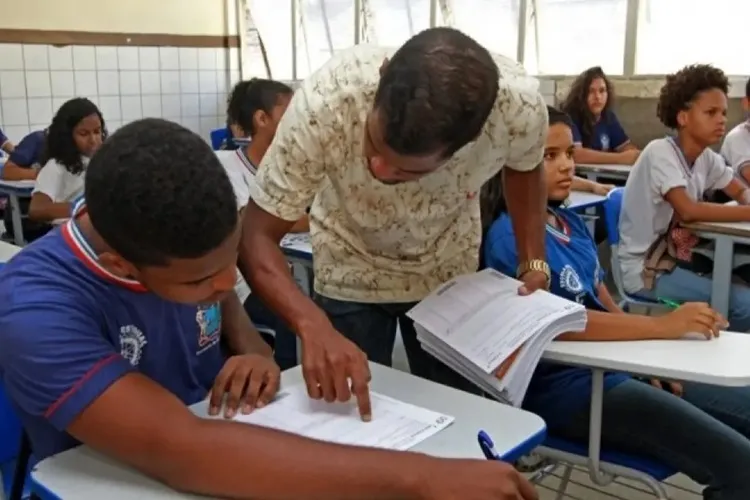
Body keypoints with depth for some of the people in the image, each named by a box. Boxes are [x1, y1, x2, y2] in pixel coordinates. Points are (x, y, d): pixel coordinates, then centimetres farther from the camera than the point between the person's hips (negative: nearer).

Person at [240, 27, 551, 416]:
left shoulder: (518, 106, -30)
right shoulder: (326, 101, -36)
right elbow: (257, 236, -29)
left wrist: (533, 264, -15)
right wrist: (314, 326, -45)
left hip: (450, 273, 2)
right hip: (352, 275, -1)